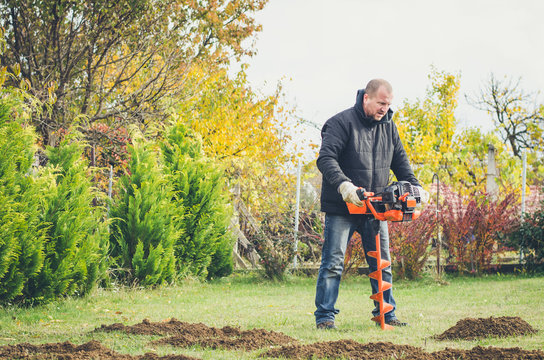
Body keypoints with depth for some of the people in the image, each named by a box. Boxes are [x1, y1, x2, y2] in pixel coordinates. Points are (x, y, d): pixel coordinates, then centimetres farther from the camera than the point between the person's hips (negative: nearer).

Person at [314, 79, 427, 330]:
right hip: (342, 208, -6)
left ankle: (386, 314, 18)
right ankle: (325, 316, 0)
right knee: (333, 263, -5)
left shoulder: (387, 126, 9)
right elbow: (326, 159, -21)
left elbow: (399, 160, 17)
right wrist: (343, 184, -35)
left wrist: (414, 186, 2)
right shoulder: (341, 123, -12)